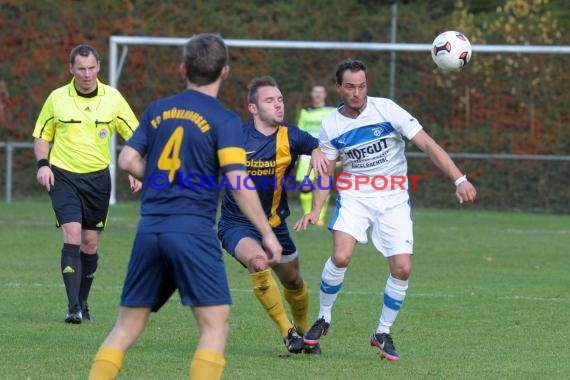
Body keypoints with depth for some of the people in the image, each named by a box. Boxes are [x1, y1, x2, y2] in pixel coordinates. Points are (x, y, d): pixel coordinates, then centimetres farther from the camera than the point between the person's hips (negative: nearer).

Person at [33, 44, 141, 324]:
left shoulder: (113, 98, 0)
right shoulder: (57, 99, -1)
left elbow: (133, 136, 7)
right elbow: (42, 136, 10)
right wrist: (43, 164, -7)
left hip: (98, 177, 2)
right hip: (63, 176, -2)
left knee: (90, 243, 6)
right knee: (72, 236, -16)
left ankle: (83, 304, 23)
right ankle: (73, 306, -19)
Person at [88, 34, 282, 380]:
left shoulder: (157, 111, 11)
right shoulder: (224, 120, -4)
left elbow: (128, 160, 10)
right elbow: (238, 182, -11)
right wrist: (267, 233, -6)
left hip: (150, 230, 5)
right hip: (193, 231, -5)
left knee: (128, 326, 12)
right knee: (216, 326, -2)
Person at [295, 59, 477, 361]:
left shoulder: (386, 109, -12)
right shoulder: (331, 126, -4)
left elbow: (427, 144, -12)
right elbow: (326, 172, 7)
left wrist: (459, 179, -20)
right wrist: (316, 210, -8)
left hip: (393, 198, 0)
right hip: (354, 196, 0)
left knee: (402, 268, -11)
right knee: (340, 257, -21)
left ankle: (383, 333, 11)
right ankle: (323, 319, 3)